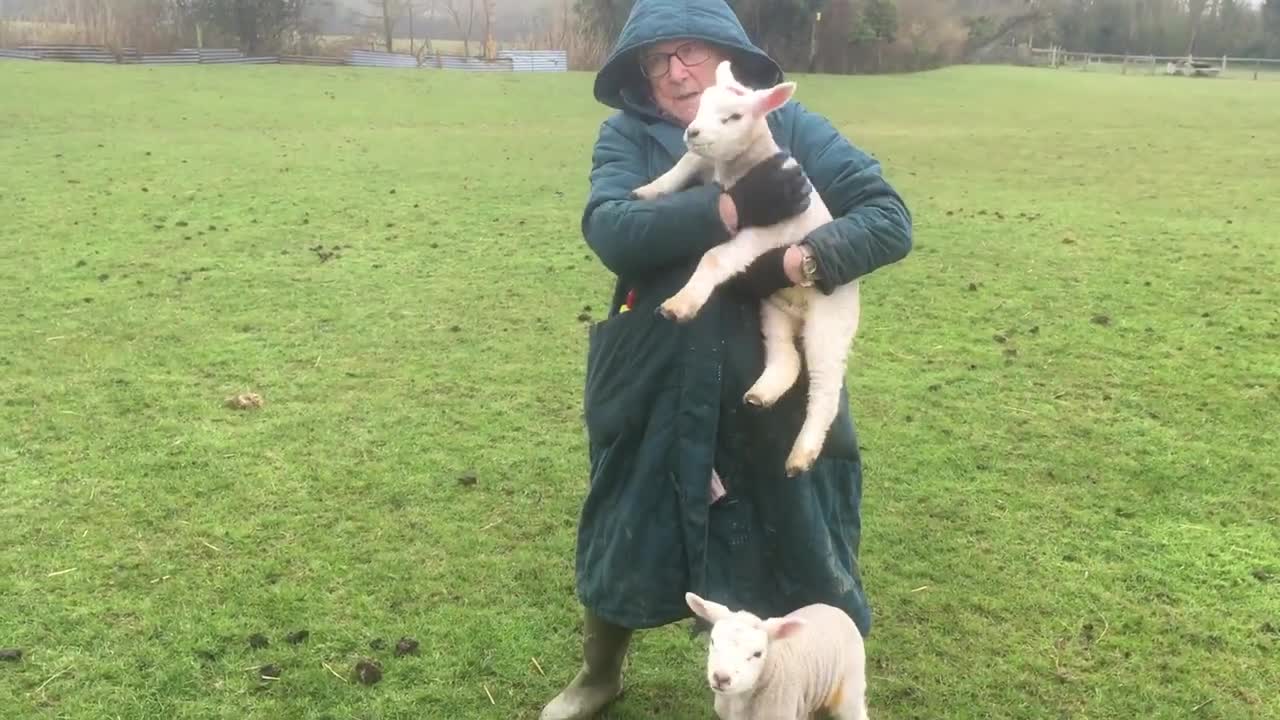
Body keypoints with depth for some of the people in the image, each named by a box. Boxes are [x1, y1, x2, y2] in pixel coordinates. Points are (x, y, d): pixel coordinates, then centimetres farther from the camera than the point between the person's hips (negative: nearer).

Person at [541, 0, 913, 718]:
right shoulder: (627, 136, 0)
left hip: (773, 388, 0)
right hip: (652, 387, 1)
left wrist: (795, 263, -24)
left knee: (791, 544, 12)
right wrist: (729, 209, -27)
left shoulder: (791, 128, -1)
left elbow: (890, 218, -8)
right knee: (626, 537, 17)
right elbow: (609, 230, -19)